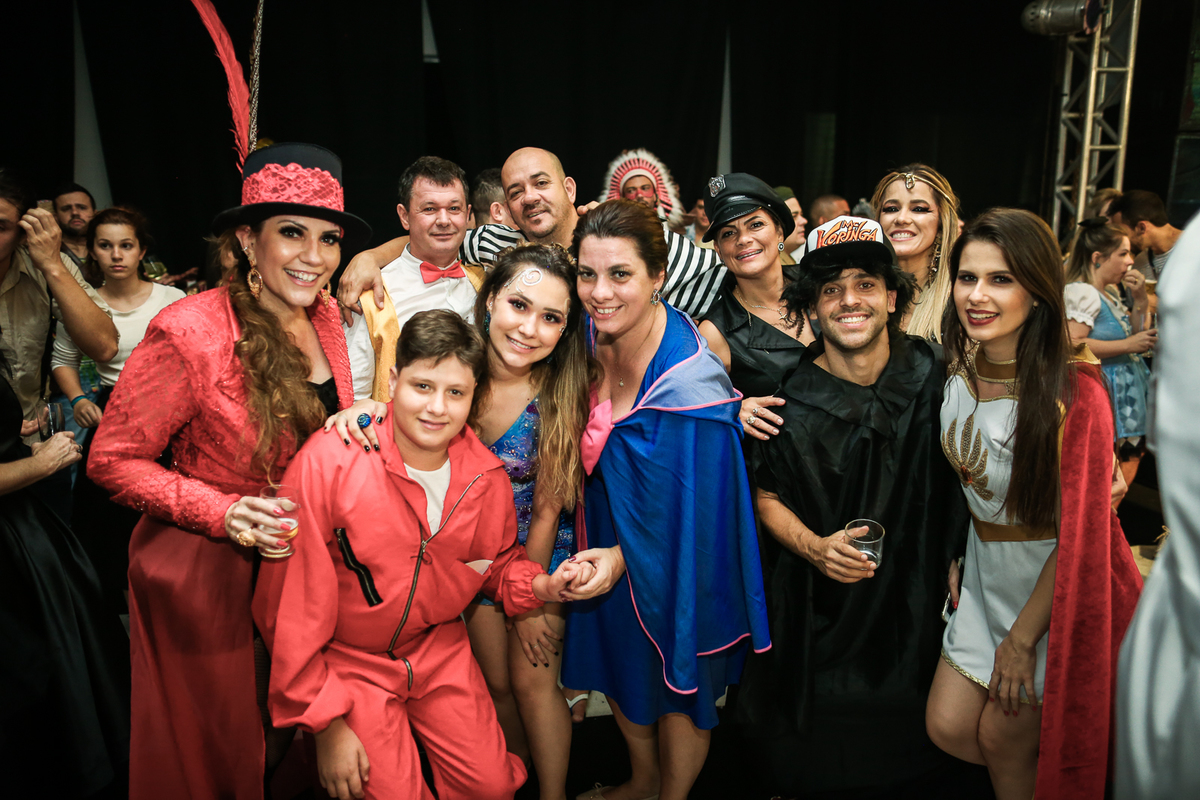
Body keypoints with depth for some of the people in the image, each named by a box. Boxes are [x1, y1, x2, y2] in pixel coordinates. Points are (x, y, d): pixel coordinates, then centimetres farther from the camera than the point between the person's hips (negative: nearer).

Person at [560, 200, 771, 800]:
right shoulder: (590, 333, -14)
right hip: (612, 535, 7)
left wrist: (624, 557, -25)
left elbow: (687, 505, -22)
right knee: (619, 666, 26)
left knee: (678, 682, 18)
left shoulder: (688, 379, -32)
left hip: (674, 560, -6)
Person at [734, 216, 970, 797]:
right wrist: (815, 547, -18)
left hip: (912, 604, 2)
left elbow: (955, 478, 4)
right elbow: (768, 497, -2)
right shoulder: (789, 404, -14)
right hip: (817, 615, -2)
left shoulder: (932, 375, -7)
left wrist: (957, 560, 0)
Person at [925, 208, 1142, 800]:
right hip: (987, 573, 6)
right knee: (948, 728, 7)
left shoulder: (1074, 391, -23)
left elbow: (1077, 532, -18)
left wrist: (1021, 639, -13)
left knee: (1002, 734, 5)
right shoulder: (959, 370, -5)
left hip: (1061, 591, -5)